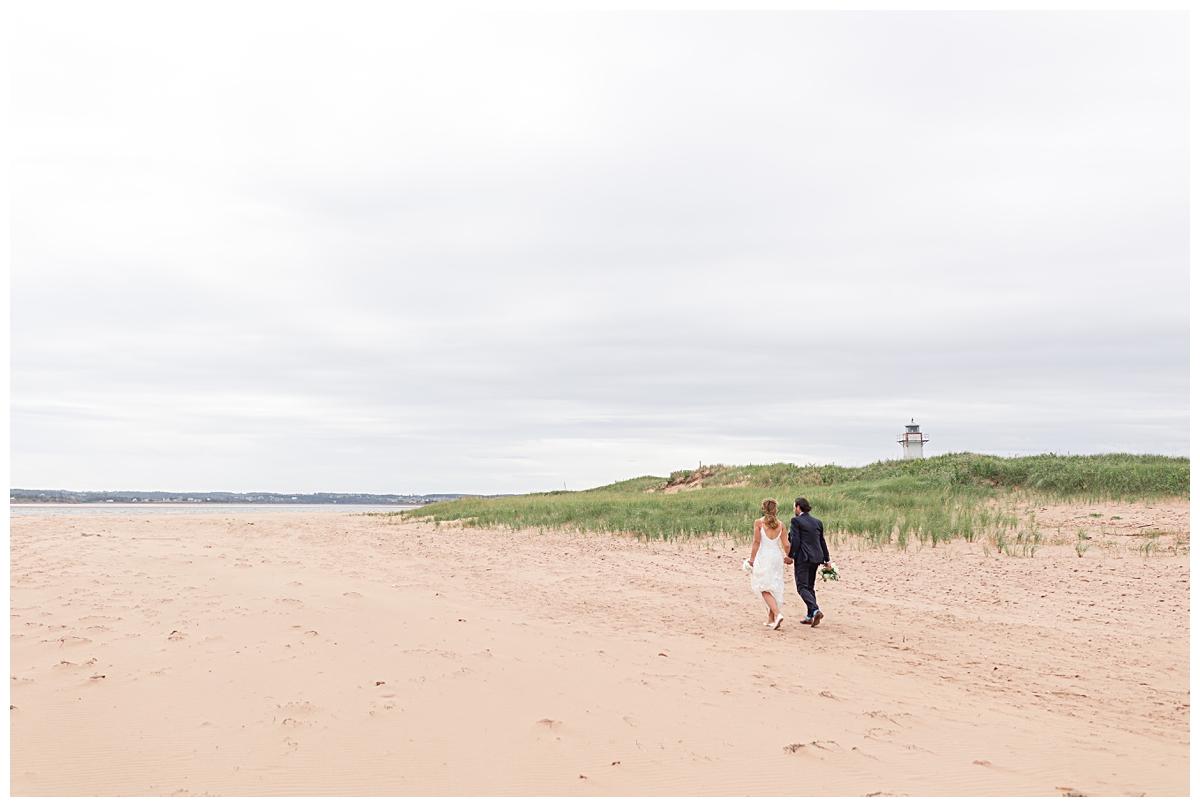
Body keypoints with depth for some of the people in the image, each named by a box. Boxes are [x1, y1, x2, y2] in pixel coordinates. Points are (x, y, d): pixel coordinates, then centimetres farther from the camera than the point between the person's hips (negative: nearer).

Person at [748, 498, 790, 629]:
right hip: (777, 556, 4)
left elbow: (757, 542, -12)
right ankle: (771, 619, 19)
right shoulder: (780, 525, 3)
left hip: (763, 556, -4)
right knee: (775, 588, 13)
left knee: (765, 589, 2)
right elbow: (786, 545, 3)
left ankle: (777, 613, -18)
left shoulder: (759, 523, -7)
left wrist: (752, 558, -5)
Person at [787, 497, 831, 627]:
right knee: (810, 587, 15)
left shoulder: (796, 520, -8)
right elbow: (822, 541, 14)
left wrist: (790, 557, -10)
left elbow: (795, 541, -14)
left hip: (802, 558, -7)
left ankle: (816, 610, -22)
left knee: (802, 587, -3)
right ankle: (810, 617, 16)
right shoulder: (818, 522, 12)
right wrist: (827, 559, 17)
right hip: (815, 558, 7)